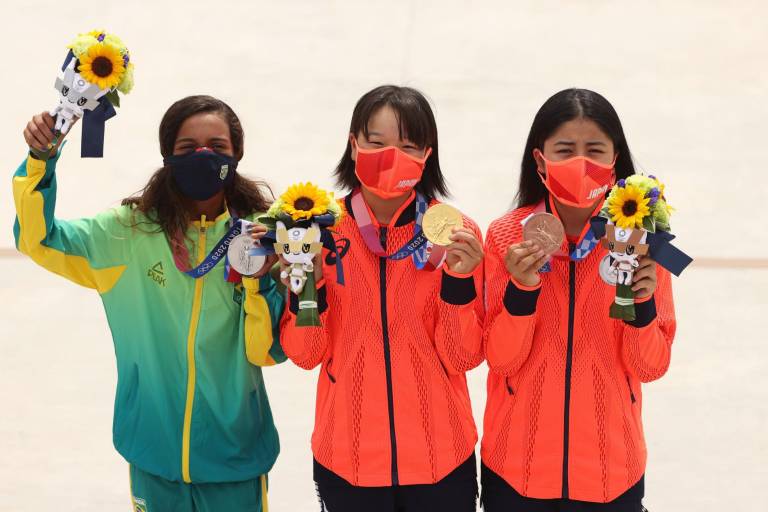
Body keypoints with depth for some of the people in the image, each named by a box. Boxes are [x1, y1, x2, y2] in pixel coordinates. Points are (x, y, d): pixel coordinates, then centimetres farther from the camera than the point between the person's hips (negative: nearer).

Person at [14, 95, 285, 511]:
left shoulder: (258, 235, -7)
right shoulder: (130, 231, -4)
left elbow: (269, 352, -7)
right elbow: (38, 238, -3)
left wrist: (258, 280, -23)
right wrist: (41, 161, -15)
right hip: (155, 451, 1)